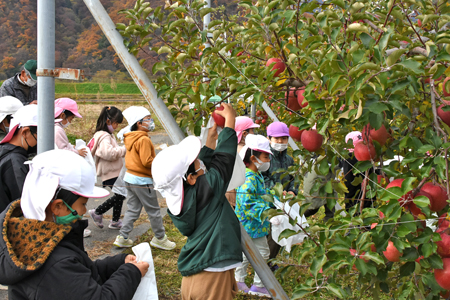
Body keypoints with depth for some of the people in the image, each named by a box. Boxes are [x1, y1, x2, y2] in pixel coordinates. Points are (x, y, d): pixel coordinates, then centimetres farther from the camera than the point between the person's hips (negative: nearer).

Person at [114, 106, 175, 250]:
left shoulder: (130, 138, 9)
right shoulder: (144, 139, -19)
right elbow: (147, 161, -23)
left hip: (130, 177, 9)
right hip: (142, 180, -9)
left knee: (132, 209, 15)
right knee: (154, 210, 5)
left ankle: (122, 237, 17)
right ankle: (160, 238, 16)